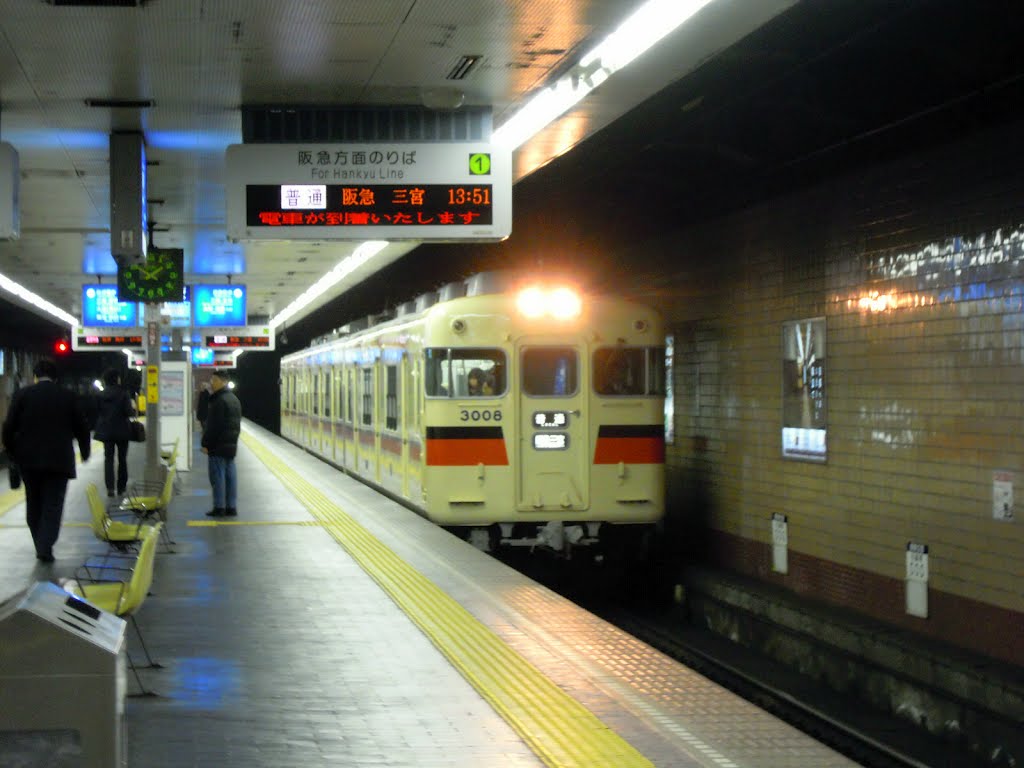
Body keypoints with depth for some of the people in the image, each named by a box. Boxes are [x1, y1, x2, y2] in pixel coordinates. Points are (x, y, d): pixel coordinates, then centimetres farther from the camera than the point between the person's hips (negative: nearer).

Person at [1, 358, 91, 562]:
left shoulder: (22, 395, -2)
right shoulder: (69, 397, -2)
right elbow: (81, 427, 4)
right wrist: (84, 451, 19)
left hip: (28, 459, 1)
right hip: (59, 459, -1)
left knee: (34, 505, 15)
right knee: (53, 505, 0)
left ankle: (41, 546, 17)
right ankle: (46, 548, -12)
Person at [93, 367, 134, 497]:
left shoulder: (101, 395, 0)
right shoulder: (123, 393, -11)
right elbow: (129, 411, -15)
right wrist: (134, 410, 6)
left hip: (106, 431, 2)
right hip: (122, 430, -2)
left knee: (108, 459, 3)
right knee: (122, 459, 10)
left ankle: (110, 488, -10)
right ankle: (121, 487, 13)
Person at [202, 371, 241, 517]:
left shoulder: (219, 401, -16)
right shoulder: (234, 399, 16)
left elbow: (213, 426, -19)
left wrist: (206, 443, -14)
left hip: (218, 445, -9)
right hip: (231, 445, 9)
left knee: (217, 476, -5)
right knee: (230, 476, 9)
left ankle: (219, 507, -6)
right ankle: (231, 507, 10)